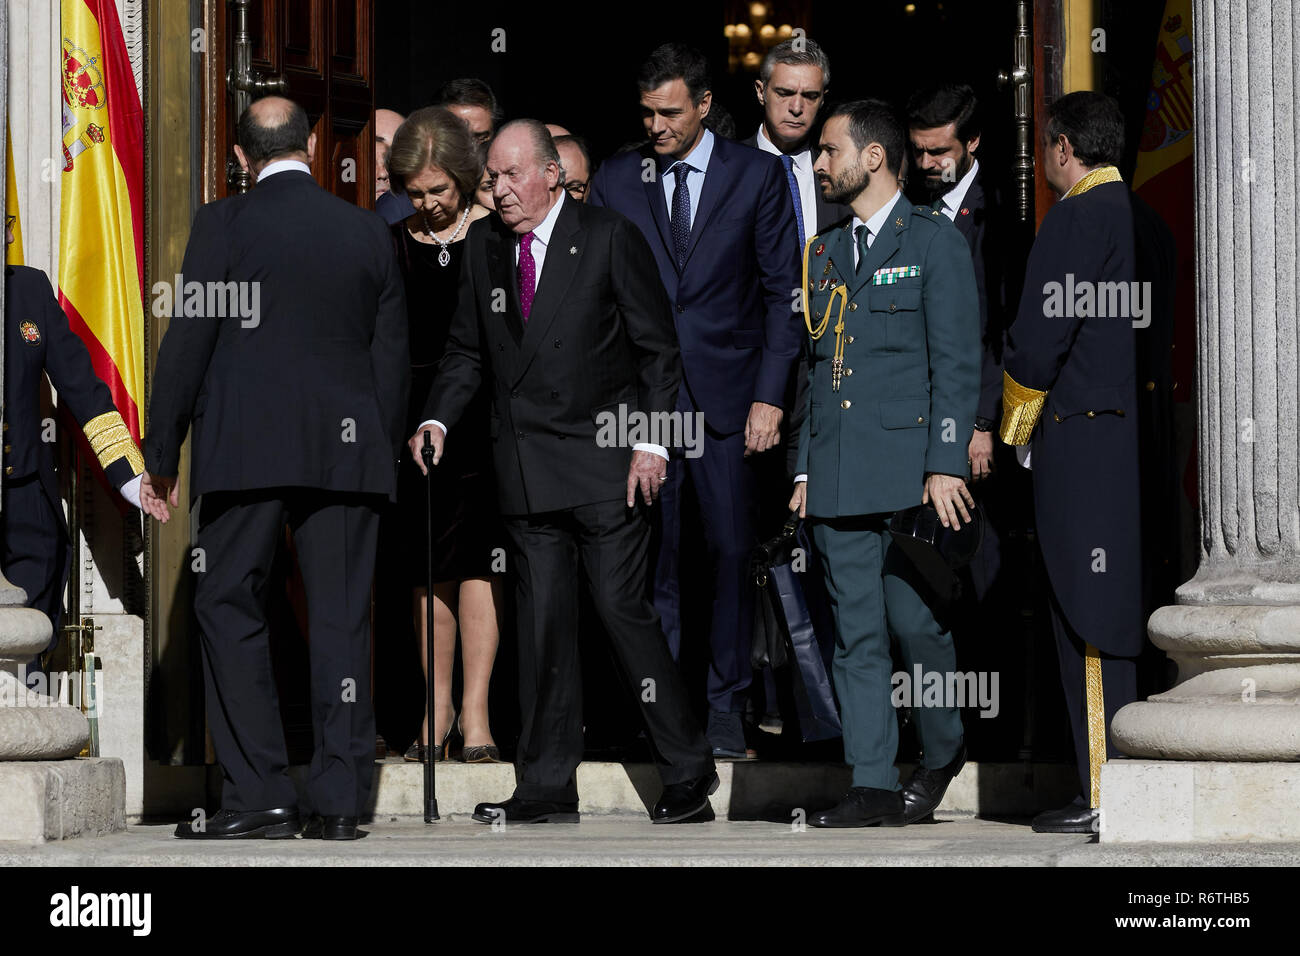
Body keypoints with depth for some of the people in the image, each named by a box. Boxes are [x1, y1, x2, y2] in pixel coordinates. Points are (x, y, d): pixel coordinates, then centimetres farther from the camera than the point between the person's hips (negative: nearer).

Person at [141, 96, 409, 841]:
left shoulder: (224, 225, -2)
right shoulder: (369, 231, 8)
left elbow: (187, 343, -4)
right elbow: (393, 356, 10)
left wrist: (161, 457, 2)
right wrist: (385, 454, 18)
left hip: (247, 449, -3)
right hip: (348, 452, 3)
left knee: (230, 608, 3)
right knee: (342, 618, 4)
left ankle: (260, 794, -3)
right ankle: (341, 800, 2)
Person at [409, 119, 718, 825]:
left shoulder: (609, 238, -4)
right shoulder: (483, 245, 10)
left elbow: (658, 349, -2)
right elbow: (468, 351, 17)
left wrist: (652, 441, -10)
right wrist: (439, 419, 1)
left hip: (604, 462, -5)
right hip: (526, 473, 5)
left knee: (623, 609, -7)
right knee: (541, 624, 5)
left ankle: (687, 773, 4)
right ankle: (547, 787, 10)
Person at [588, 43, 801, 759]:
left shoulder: (757, 176, 3)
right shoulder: (614, 180, 7)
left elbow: (782, 291, 3)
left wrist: (769, 396, -5)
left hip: (726, 396, -1)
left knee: (732, 550, 0)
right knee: (650, 555, 0)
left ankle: (725, 707, 9)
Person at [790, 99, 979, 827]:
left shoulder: (935, 242, 0)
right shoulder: (825, 254, 19)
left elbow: (957, 363, -6)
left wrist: (946, 464, -13)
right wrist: (805, 468, 14)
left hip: (909, 472, -6)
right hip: (839, 479, 6)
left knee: (916, 623, -4)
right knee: (857, 636, 2)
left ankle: (944, 753, 19)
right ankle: (874, 786, 4)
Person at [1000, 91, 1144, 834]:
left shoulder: (1077, 220, -10)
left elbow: (1038, 341, -13)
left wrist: (1015, 431, 2)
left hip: (1084, 440, -8)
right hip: (1151, 436, 8)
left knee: (1095, 630, -6)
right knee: (1142, 617, 11)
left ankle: (1107, 795, -6)